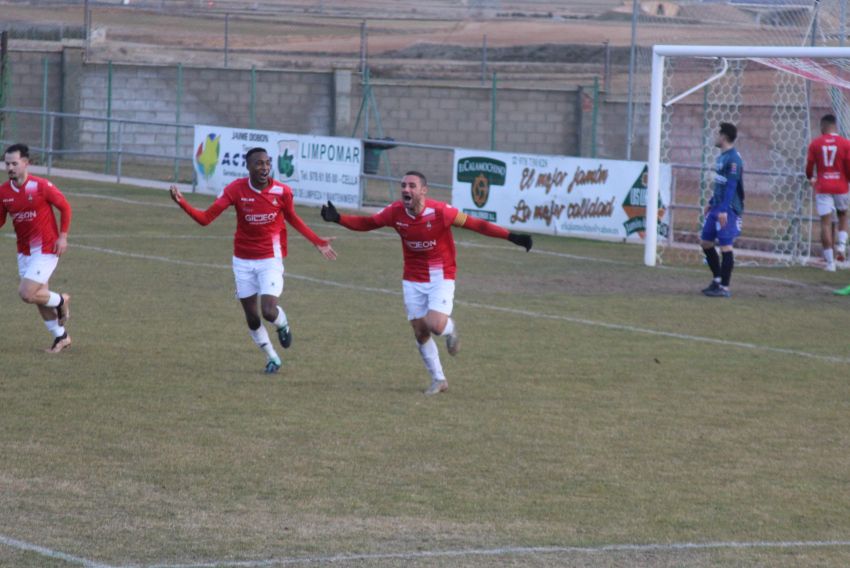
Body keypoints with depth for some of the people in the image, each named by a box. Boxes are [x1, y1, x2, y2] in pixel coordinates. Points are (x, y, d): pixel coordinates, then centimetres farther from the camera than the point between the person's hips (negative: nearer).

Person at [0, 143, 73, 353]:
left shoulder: (41, 186, -17)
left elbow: (65, 207, -5)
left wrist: (63, 236, -9)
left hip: (46, 250, -6)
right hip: (24, 252, 6)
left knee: (27, 294, -15)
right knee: (39, 296, 12)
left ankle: (61, 301, 14)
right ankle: (61, 337, 29)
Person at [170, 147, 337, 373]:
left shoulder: (282, 192, -12)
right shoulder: (236, 190, -14)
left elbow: (292, 219, 9)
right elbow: (205, 218, -17)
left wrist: (318, 242, 11)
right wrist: (182, 202, -32)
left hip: (270, 260, -1)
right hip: (243, 261, 1)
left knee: (269, 312, -16)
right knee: (252, 316, 6)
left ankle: (283, 324, 22)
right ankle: (271, 357, 30)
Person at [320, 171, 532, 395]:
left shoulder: (440, 211, -22)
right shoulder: (395, 212, -11)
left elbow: (475, 224, -17)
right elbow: (366, 223, 3)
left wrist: (511, 237, -22)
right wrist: (338, 218, -12)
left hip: (441, 277, -4)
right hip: (413, 280, 4)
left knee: (436, 326, -21)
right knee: (420, 332, 3)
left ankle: (450, 329, 19)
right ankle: (438, 380, 21)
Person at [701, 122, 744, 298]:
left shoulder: (733, 159, -16)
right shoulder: (722, 156, 14)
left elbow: (731, 186, -22)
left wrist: (724, 210, -26)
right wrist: (712, 203, 25)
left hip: (728, 209, -10)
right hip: (717, 208, 10)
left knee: (726, 245, -7)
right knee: (706, 242, 12)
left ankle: (724, 287, -4)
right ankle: (717, 279, 23)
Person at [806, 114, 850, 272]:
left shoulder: (815, 144, -1)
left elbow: (809, 166, 2)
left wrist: (811, 179, 23)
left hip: (823, 188, -1)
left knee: (826, 223, -1)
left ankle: (830, 262, -5)